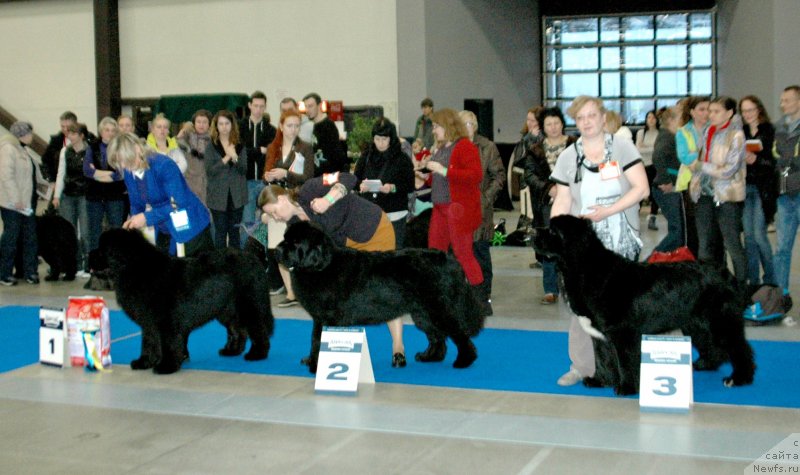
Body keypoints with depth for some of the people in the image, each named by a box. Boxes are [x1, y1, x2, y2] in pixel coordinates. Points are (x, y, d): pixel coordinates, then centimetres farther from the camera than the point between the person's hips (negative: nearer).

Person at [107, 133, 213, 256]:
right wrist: (133, 223, -10)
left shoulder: (164, 165, -23)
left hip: (190, 229, -6)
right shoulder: (129, 173, -1)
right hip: (164, 234, 7)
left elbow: (179, 204, -28)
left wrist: (147, 218, -29)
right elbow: (136, 205, 11)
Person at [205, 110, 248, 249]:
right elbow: (209, 171, -9)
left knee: (235, 231, 7)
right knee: (220, 231, 2)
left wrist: (235, 157, -20)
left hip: (236, 195, 2)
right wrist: (226, 158, -17)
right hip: (218, 195, -2)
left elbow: (244, 169, -2)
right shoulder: (211, 147, 1)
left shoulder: (240, 146, 7)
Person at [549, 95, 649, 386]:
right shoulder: (568, 157, 8)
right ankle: (581, 365, 7)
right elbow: (562, 203, 8)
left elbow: (642, 188, -6)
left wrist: (608, 211, -16)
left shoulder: (623, 149, 1)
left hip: (621, 243, -2)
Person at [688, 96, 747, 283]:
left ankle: (741, 286, 10)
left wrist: (700, 166, -10)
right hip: (706, 195, 6)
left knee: (732, 243, 0)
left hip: (727, 196, -6)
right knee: (705, 245, 9)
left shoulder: (736, 136, -9)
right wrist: (696, 183, 5)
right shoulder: (708, 132, 10)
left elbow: (729, 170, -15)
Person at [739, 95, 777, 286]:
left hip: (763, 189, -5)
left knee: (759, 234, -7)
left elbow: (776, 161, -8)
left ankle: (770, 280, 9)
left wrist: (756, 160, -21)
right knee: (748, 235, 6)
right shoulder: (741, 133, 10)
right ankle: (753, 281, 14)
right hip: (745, 186, 5)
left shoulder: (770, 132, -5)